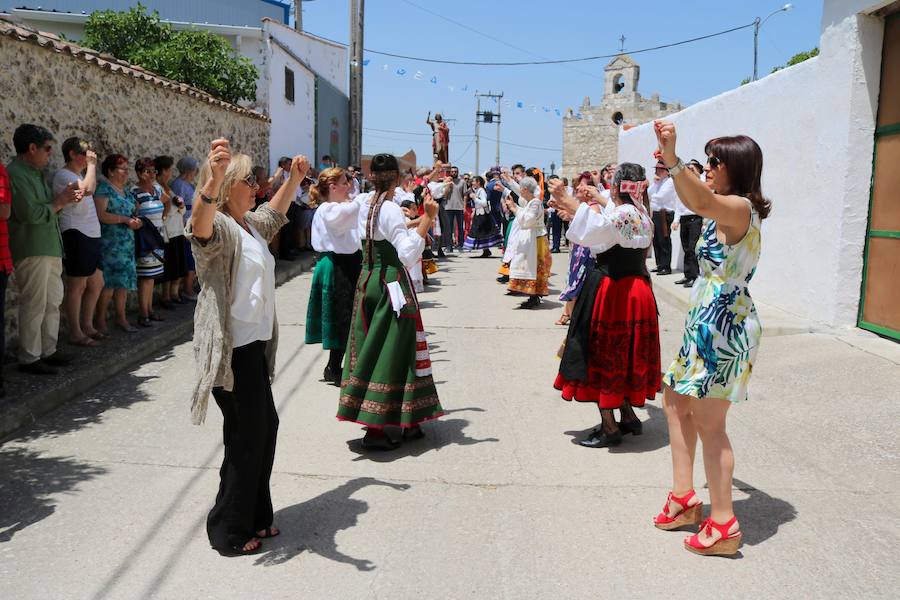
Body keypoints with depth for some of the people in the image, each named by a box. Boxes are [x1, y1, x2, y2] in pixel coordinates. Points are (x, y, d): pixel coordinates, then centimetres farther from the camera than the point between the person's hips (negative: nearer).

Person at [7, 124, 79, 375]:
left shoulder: (36, 173, 17)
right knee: (35, 304, -4)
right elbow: (30, 213, -22)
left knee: (53, 302, 14)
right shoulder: (15, 173, -14)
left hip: (49, 248, 10)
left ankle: (48, 351, 24)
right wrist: (59, 203, -10)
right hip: (32, 250, -10)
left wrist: (63, 198, 3)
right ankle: (29, 359, 4)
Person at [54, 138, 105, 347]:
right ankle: (75, 333, 5)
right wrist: (91, 164, -16)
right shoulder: (63, 175, -9)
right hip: (75, 235, -10)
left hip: (90, 235, 10)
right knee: (77, 286, -3)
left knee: (97, 283, 14)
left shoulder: (78, 175, 20)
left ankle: (87, 326, 26)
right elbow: (88, 188, -26)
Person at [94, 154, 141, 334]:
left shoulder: (126, 191, 18)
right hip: (109, 243, -8)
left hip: (127, 243, 8)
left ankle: (121, 317, 15)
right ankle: (101, 320, 1)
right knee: (109, 281, -8)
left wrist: (135, 220, 5)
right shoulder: (103, 188, -7)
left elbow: (132, 211, 27)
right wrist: (125, 219, -18)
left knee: (123, 280, 8)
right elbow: (100, 215, -18)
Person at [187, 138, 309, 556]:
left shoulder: (251, 225, 15)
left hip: (255, 344, 10)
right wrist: (213, 180, -58)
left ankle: (253, 516, 32)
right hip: (231, 349, -10)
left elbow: (275, 212, 38)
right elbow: (200, 223, -40)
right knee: (247, 435, -2)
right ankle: (230, 531, 15)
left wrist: (294, 179, 29)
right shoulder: (218, 227, -14)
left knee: (264, 426, 16)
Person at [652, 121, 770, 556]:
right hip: (706, 323, 11)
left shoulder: (740, 207, -15)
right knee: (675, 402, 17)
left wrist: (673, 160, -48)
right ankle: (684, 499, 26)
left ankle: (723, 526, 6)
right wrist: (672, 169, 32)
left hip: (723, 325, -11)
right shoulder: (728, 210, 15)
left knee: (709, 424, -5)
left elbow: (702, 202, -40)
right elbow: (694, 203, 37)